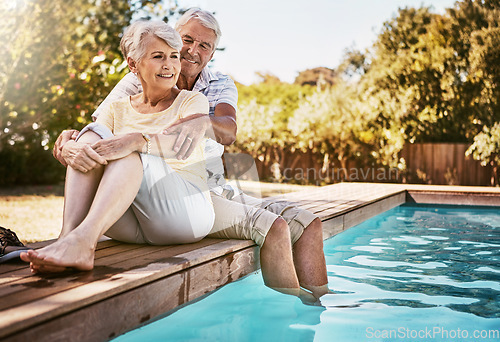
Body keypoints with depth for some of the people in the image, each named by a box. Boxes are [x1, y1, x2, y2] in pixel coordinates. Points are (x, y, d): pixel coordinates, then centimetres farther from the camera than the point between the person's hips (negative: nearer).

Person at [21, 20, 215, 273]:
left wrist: (137, 140, -34)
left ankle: (82, 239, -48)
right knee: (93, 135, -18)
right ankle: (68, 236, -37)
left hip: (185, 215, -3)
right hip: (127, 224, 3)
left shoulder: (192, 101, 9)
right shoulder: (118, 109, 17)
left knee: (129, 153, -28)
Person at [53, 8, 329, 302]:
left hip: (216, 190, 6)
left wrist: (203, 122, -40)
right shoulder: (137, 84, -1)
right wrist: (68, 146, -37)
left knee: (308, 224, -7)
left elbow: (228, 132, -15)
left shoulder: (221, 85, 8)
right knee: (273, 227, -24)